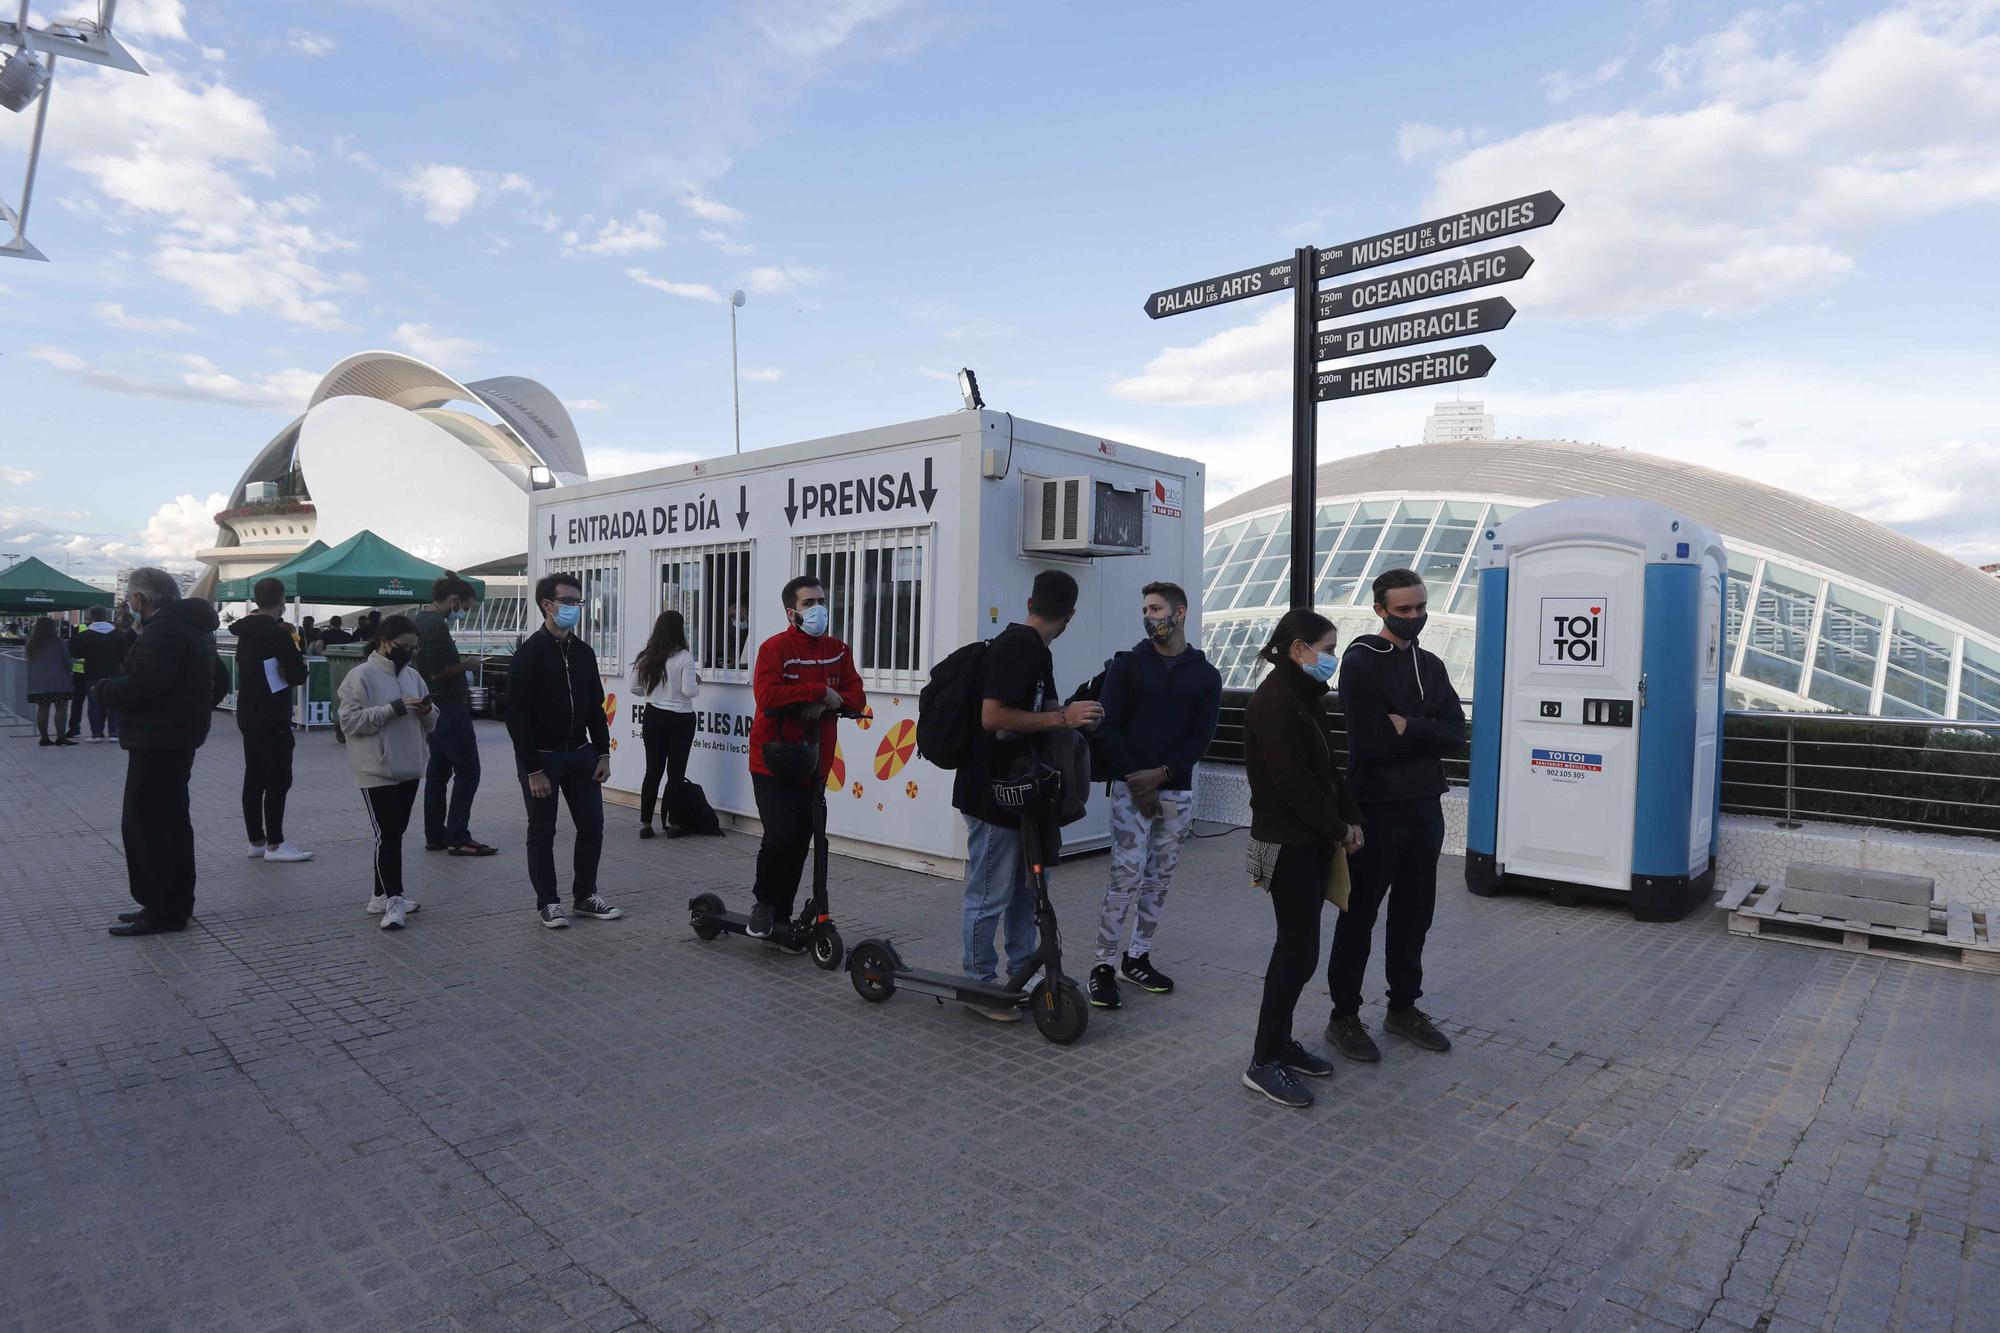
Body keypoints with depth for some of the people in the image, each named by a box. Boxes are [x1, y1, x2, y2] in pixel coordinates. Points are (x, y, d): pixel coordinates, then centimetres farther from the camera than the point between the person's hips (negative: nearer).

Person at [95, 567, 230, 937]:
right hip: (180, 737, 11)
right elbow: (219, 681, 24)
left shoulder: (162, 629, -17)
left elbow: (144, 684, -28)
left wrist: (105, 690, -10)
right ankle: (178, 902, 24)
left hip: (156, 740, -11)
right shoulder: (192, 626, 16)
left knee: (144, 824, -6)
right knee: (171, 820, 16)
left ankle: (161, 909, -3)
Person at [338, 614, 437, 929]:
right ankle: (393, 900, -5)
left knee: (395, 833, 13)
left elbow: (430, 724, 16)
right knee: (387, 835, -9)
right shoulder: (361, 676, -9)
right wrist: (394, 708, -23)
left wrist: (427, 711, -7)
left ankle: (382, 895, 24)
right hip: (377, 771, -7)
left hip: (409, 769, 7)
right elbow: (350, 720, -17)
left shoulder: (412, 675, 11)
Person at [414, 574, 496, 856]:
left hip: (435, 706, 11)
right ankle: (458, 837, -4)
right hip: (449, 707, -11)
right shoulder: (436, 625, -18)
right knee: (467, 770, -6)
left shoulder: (422, 619, 14)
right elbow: (438, 672, -24)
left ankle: (435, 836, 18)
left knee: (438, 770, 13)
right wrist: (466, 665, -10)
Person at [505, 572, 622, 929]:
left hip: (579, 753, 6)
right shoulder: (529, 654, -12)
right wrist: (533, 770, -18)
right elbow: (517, 716, -15)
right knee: (542, 831, 6)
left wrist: (603, 754, 5)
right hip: (541, 757, -6)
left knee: (592, 826, 7)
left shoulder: (583, 652, 7)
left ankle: (585, 896, 21)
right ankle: (548, 902, 18)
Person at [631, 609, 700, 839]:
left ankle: (645, 823, 13)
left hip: (653, 716, 5)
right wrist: (697, 682, 4)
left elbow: (634, 686, 8)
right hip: (680, 719, -4)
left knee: (653, 770, 11)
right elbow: (689, 691, -16)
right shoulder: (684, 657, -14)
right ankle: (672, 824, 8)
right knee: (676, 772, 4)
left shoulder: (646, 656, 1)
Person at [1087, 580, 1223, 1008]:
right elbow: (1108, 728, -3)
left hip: (1177, 792, 3)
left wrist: (1161, 774, -13)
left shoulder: (1205, 676, 8)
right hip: (1131, 790, -3)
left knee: (1159, 880, 9)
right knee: (1127, 877, -9)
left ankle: (1138, 957, 22)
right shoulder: (1127, 665, 3)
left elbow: (1201, 739, 1)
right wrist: (1136, 783, -11)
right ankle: (1104, 966, 0)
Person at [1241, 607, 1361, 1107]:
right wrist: (1338, 829, -11)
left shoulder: (1304, 697, 13)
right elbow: (1293, 782, -21)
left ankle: (1280, 1043, 25)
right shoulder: (1275, 701, -18)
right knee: (1299, 949, -5)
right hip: (1289, 844, -10)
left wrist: (1349, 818, 4)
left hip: (1313, 841, 10)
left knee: (1298, 944, 14)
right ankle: (1264, 1062, 5)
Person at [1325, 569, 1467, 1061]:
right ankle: (1344, 1016, 15)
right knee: (1360, 914, 3)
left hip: (1425, 807, 6)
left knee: (1414, 913, 14)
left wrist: (1407, 728, -15)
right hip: (1376, 808, -6)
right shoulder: (1361, 662, -10)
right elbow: (1373, 740, -20)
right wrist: (1426, 734, -7)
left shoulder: (1431, 666, 11)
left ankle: (1403, 1007, 29)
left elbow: (1455, 736, 0)